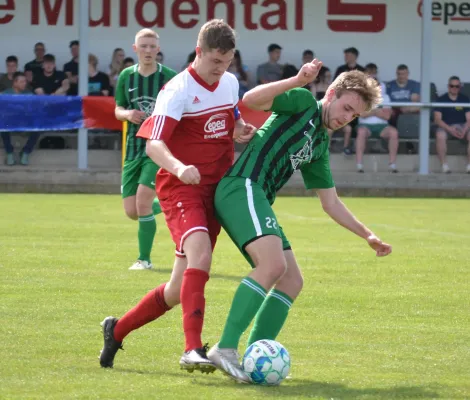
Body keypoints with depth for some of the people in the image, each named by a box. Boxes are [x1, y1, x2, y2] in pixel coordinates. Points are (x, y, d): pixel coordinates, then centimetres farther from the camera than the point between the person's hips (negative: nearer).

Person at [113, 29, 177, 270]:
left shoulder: (169, 78, -6)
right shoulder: (126, 77, 5)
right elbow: (118, 110, 14)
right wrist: (128, 114, -9)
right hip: (134, 147, 4)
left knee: (143, 201, -18)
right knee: (132, 211, 2)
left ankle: (144, 259, -2)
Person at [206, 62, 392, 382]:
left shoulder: (320, 147, 25)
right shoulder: (304, 103, 3)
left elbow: (331, 204, 29)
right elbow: (251, 100, -13)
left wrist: (368, 236, 24)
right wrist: (298, 81, -21)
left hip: (258, 202, 10)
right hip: (241, 187, -10)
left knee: (291, 281, 6)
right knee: (274, 264, -26)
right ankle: (225, 349, -27)